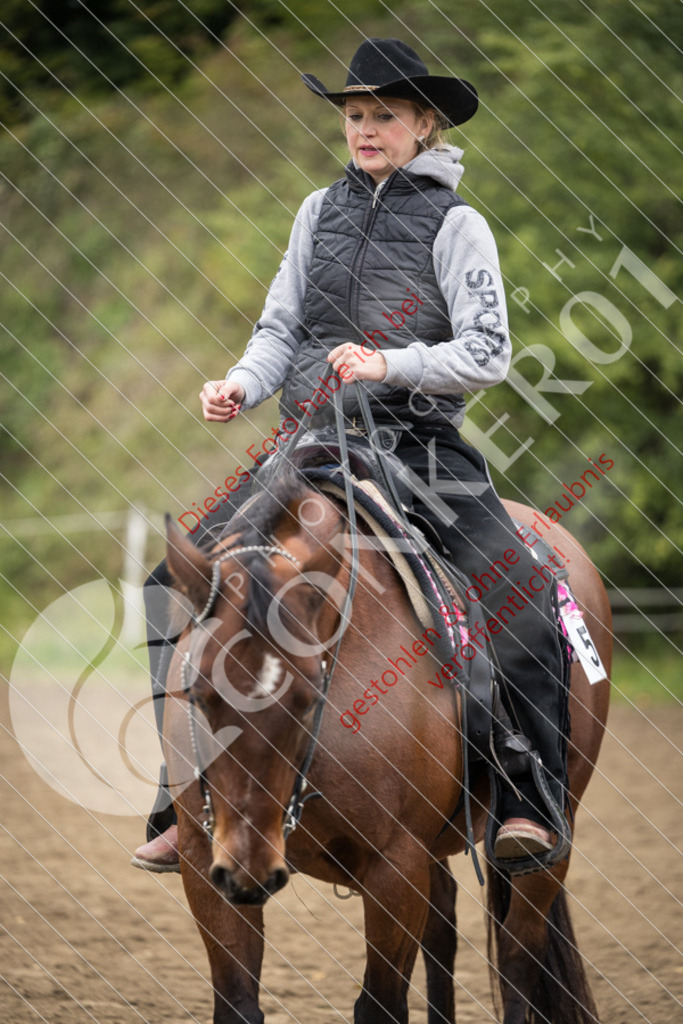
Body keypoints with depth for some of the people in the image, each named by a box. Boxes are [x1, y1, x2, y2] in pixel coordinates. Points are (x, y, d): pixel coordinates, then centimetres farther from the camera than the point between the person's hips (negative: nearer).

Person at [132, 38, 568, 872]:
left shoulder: (455, 224, -1)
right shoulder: (322, 211, 11)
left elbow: (487, 353, -8)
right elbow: (280, 328, 13)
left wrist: (390, 365, -21)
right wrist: (240, 387, -7)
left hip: (420, 450, -4)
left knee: (525, 616, -23)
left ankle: (527, 804, -11)